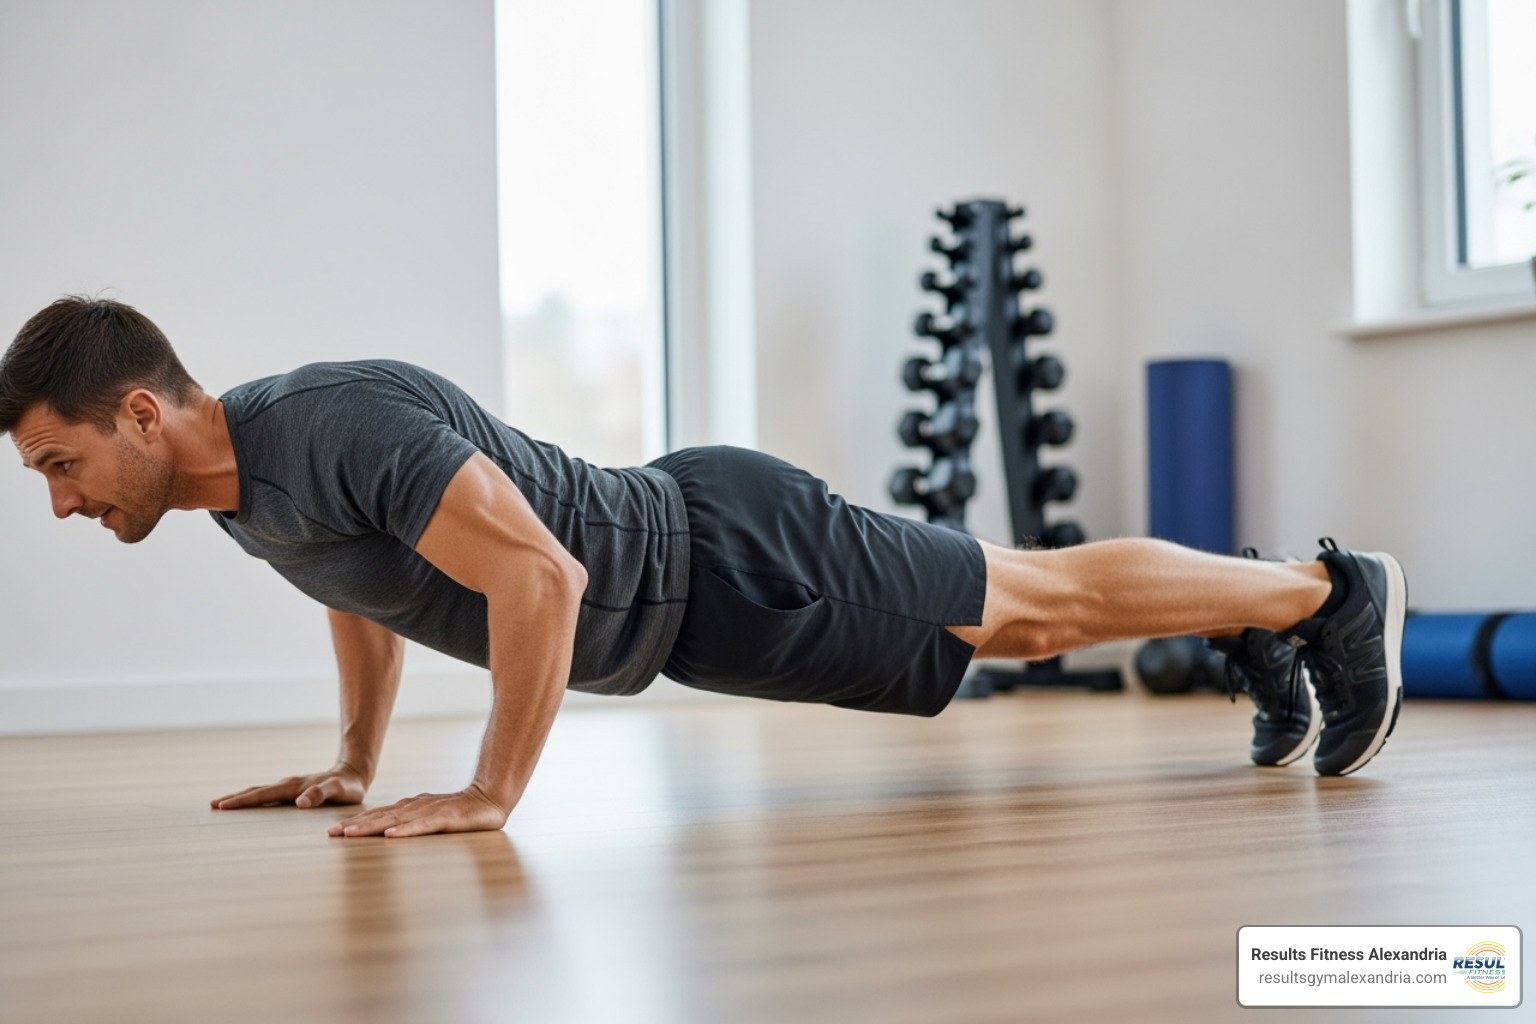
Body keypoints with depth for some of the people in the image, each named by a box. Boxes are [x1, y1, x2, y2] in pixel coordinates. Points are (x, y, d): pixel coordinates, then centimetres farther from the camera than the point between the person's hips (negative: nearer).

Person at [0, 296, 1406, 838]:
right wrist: (354, 763, 17)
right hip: (674, 582, 8)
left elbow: (540, 576, -39)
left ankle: (1330, 593, 23)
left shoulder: (337, 428, -31)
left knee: (1048, 603, 5)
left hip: (724, 563, -8)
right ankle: (1259, 637, 38)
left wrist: (490, 796, -33)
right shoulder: (239, 471, 0)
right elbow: (365, 588, 21)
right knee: (1019, 623, 21)